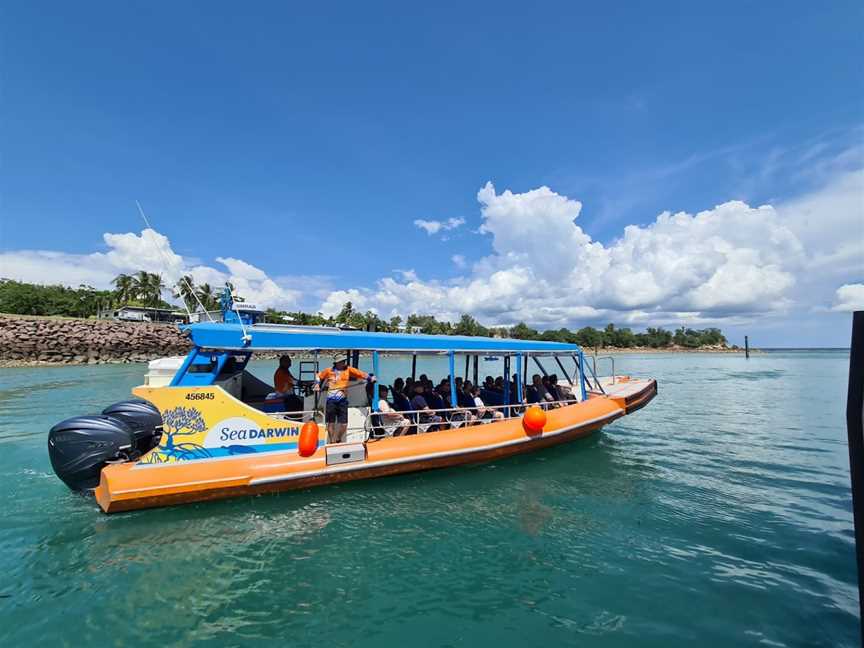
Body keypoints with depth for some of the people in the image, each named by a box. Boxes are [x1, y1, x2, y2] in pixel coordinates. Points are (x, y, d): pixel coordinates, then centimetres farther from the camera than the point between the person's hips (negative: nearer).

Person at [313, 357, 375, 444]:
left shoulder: (348, 370, 3)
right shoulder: (329, 370, 5)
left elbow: (361, 374, -6)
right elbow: (318, 376, 21)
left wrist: (370, 378, -18)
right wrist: (317, 384, 6)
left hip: (343, 400, 0)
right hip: (331, 400, 0)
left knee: (344, 424, 1)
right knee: (331, 423, 6)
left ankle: (338, 440, 28)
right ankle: (331, 442, 24)